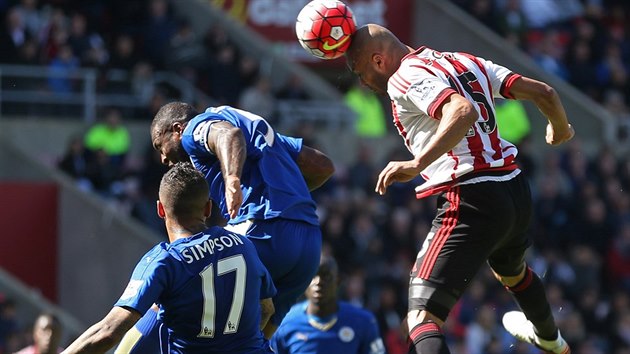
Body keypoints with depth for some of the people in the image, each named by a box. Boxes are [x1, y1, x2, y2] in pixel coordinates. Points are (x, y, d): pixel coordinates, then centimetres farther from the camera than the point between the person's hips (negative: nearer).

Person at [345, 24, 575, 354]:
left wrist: (417, 163, -34)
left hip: (471, 202, -9)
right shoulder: (467, 62, 16)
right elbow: (544, 93, 16)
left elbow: (462, 110, -27)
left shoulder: (406, 77, -8)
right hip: (516, 191, 9)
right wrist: (560, 128, 36)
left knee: (422, 316, -16)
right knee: (512, 273, 41)